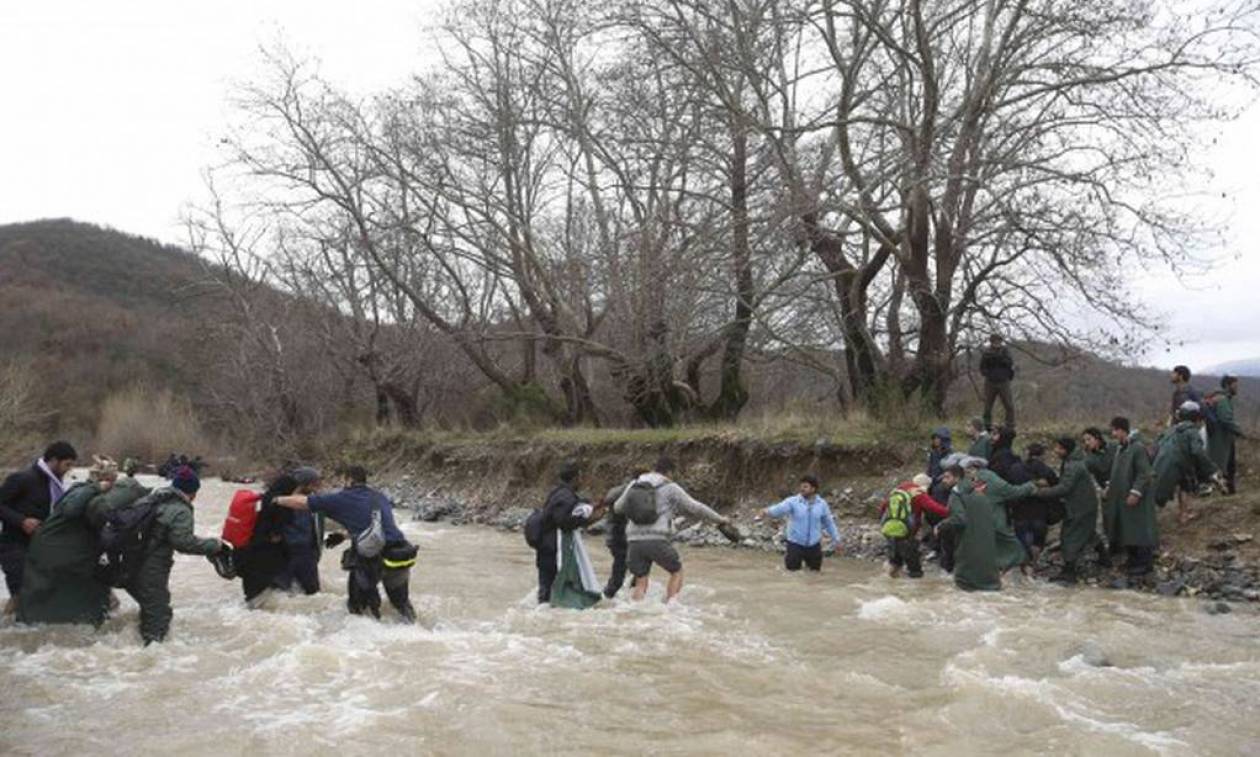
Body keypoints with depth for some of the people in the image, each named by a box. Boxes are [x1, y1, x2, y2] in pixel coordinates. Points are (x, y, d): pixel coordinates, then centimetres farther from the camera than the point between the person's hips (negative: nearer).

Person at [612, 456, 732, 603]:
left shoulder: (634, 485, 15)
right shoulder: (670, 488, 4)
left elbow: (618, 508, 27)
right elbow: (695, 508, 7)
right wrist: (719, 519, 19)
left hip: (635, 541, 4)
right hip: (657, 540, -4)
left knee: (640, 585, 12)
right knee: (677, 572, 18)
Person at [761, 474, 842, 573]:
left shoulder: (822, 504, -3)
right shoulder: (792, 501, -13)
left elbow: (829, 523, 9)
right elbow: (780, 508, -31)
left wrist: (836, 539, 13)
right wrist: (768, 511, -51)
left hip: (814, 545, 2)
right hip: (795, 543, -2)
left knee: (815, 569, 15)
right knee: (793, 569, 3)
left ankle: (808, 560, 47)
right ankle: (788, 557, 35)